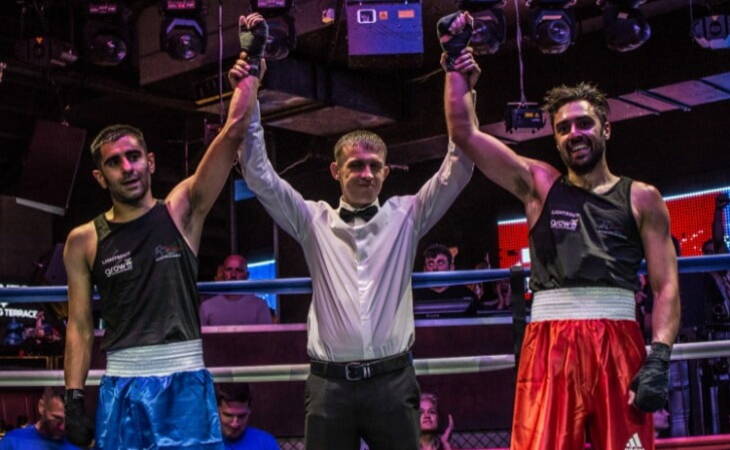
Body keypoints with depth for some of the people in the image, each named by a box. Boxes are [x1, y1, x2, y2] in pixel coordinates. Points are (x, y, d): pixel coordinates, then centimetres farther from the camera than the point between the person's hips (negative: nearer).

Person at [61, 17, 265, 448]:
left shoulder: (181, 210, 2)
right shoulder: (84, 241, 4)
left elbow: (233, 133, -6)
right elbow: (80, 326, 7)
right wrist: (74, 399, 1)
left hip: (185, 382, -1)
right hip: (121, 388, 1)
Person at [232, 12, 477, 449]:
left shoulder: (405, 216, 8)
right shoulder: (314, 221, 9)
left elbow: (458, 170, 2)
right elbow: (259, 174, 3)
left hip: (393, 380, 0)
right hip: (330, 383, 0)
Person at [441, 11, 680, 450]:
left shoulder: (641, 198, 11)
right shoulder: (538, 184, 14)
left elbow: (666, 287, 5)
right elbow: (465, 133, 8)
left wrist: (659, 357, -8)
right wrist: (456, 57, 7)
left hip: (618, 342, 0)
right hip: (549, 343, 0)